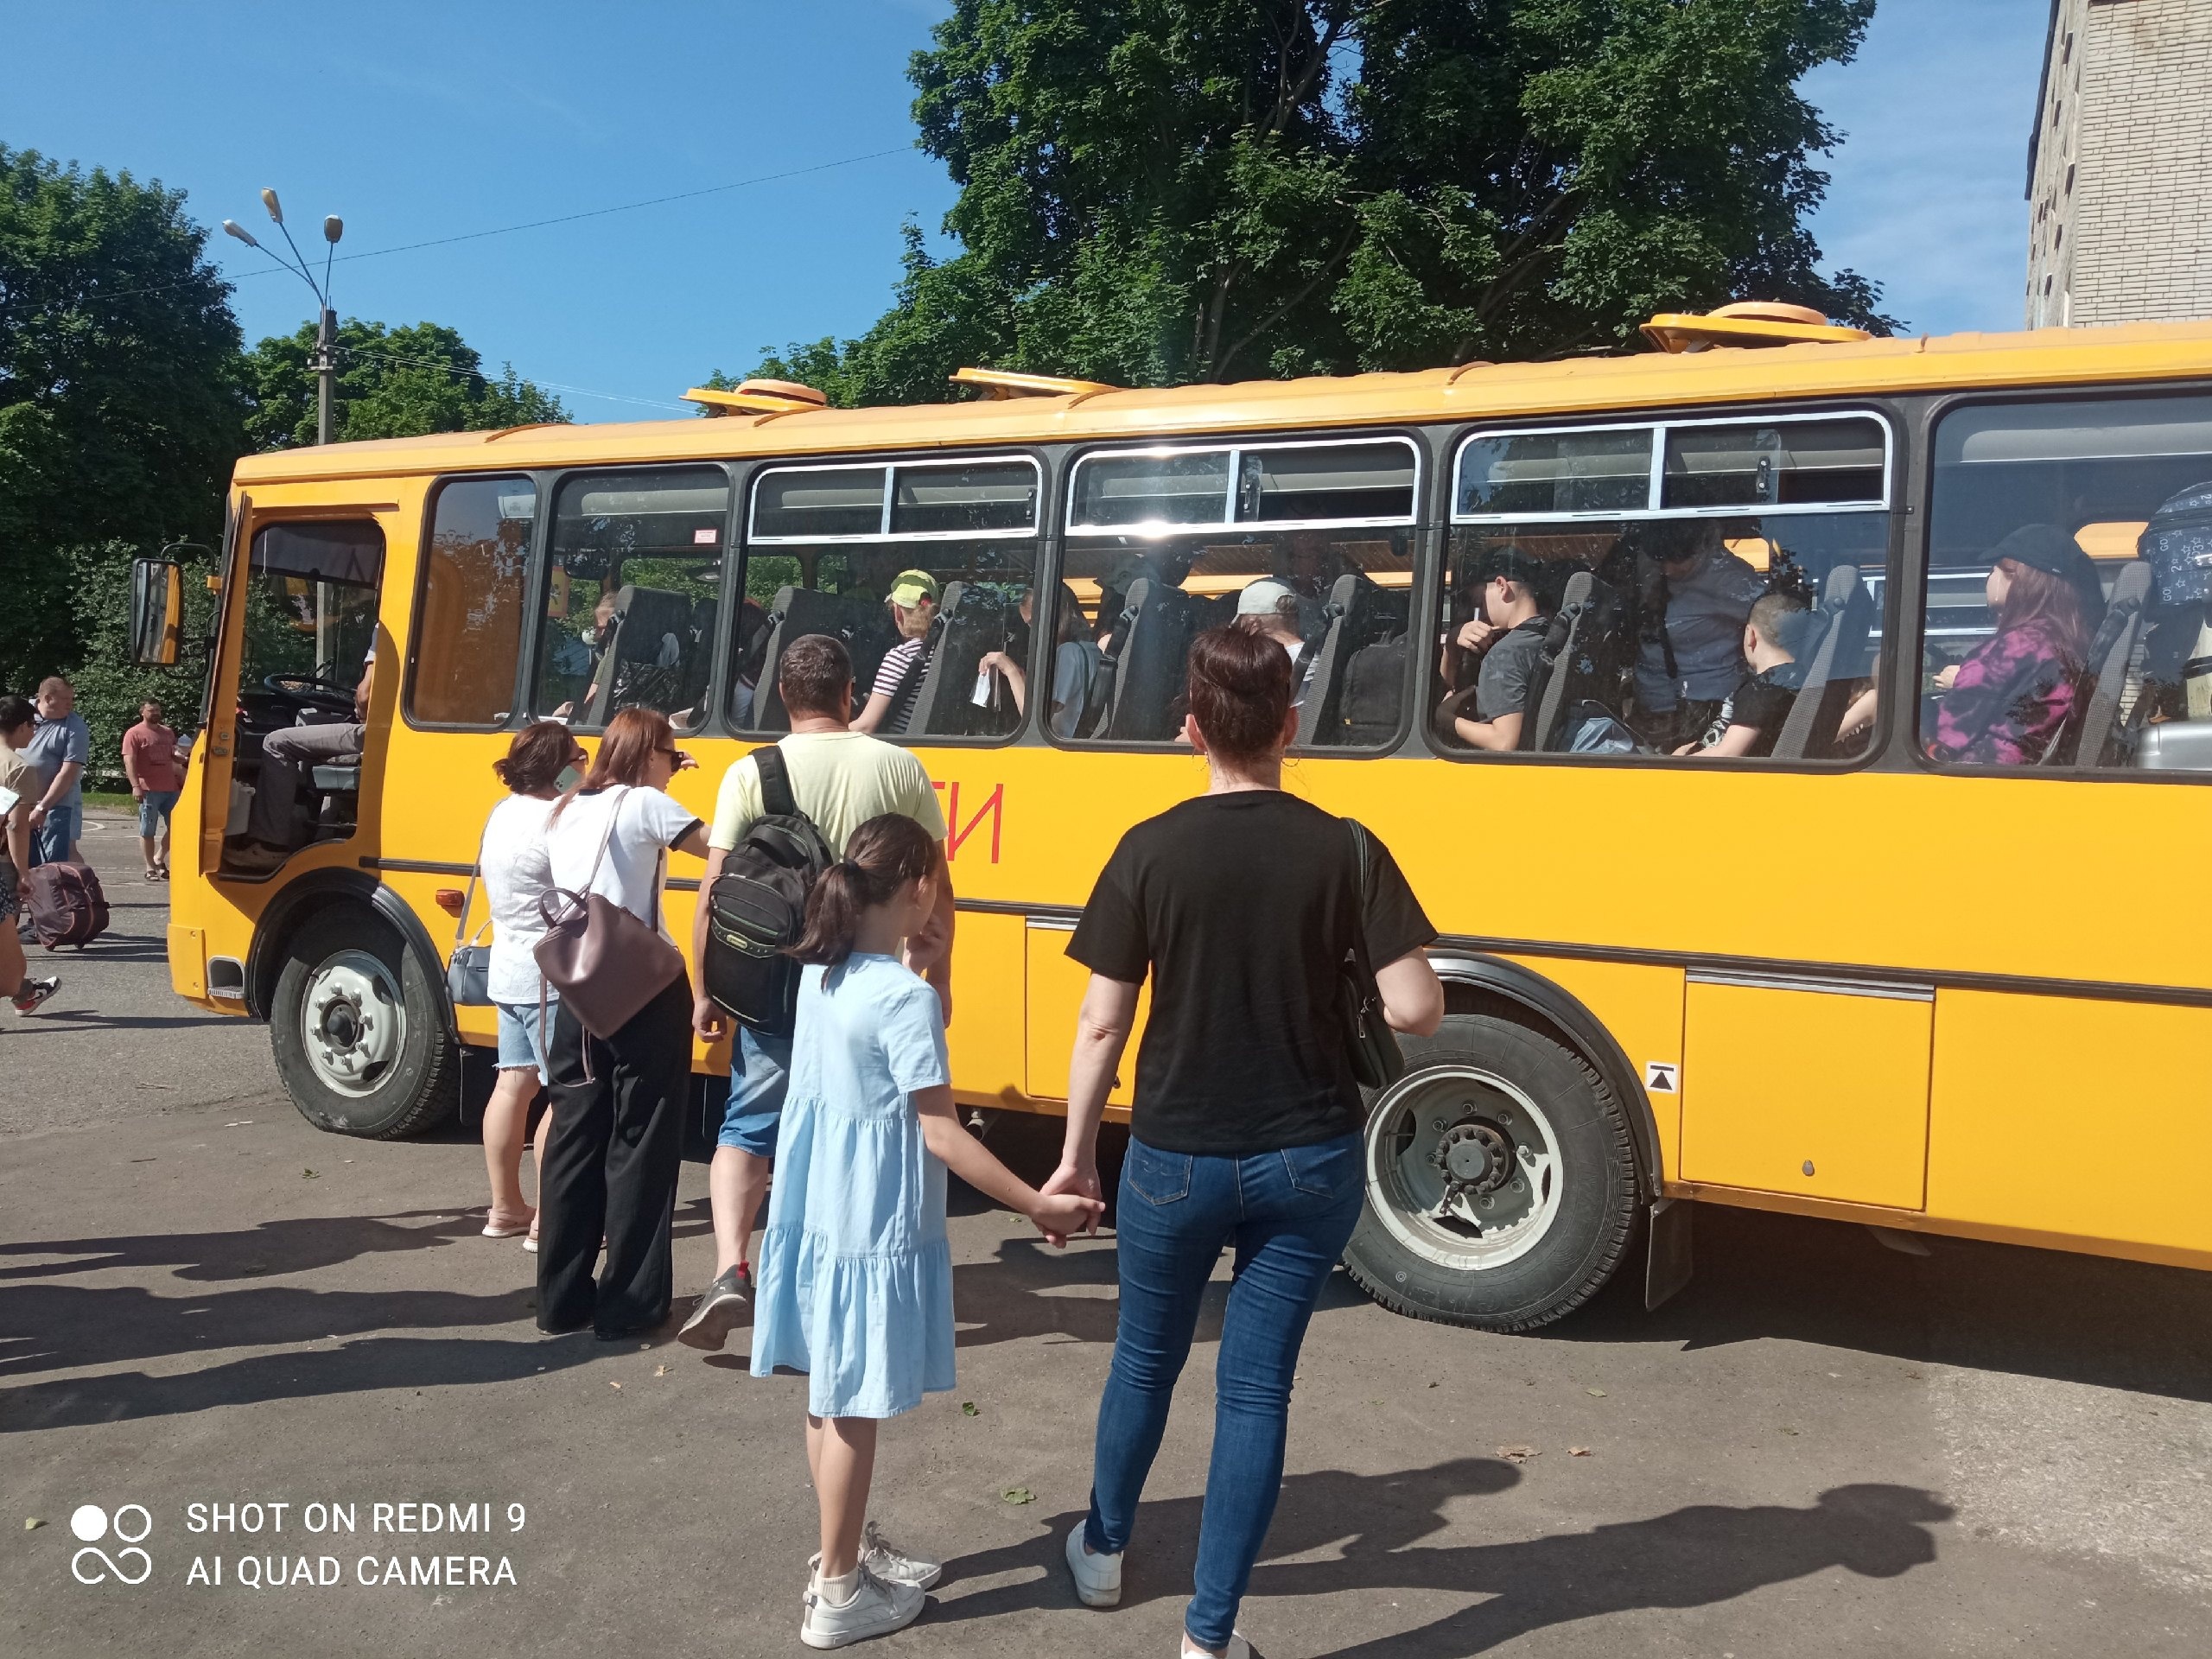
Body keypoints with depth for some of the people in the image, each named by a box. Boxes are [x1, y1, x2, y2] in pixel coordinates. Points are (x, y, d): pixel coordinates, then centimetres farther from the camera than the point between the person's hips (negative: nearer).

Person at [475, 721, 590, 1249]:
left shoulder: (504, 812, 9)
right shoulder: (553, 823, -20)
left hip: (510, 971, 10)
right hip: (551, 978, -10)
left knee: (514, 1084, 15)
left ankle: (505, 1209, 23)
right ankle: (549, 1221, -1)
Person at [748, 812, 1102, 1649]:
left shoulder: (819, 975, 3)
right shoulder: (906, 998, -21)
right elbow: (943, 1138, -20)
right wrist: (1038, 1206, -14)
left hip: (814, 1212, 8)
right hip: (874, 1228, -8)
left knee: (829, 1394, 19)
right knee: (854, 1408, 5)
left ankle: (851, 1546, 37)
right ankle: (837, 1593, 19)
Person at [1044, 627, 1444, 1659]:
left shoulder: (1151, 851, -10)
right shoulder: (1344, 850, -9)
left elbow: (1102, 1023, -7)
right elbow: (1417, 1010, -12)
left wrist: (1075, 1156, 4)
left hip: (1176, 1159, 0)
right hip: (1310, 1161, 0)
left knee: (1146, 1357, 22)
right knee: (1257, 1386, 11)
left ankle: (1102, 1548, 44)